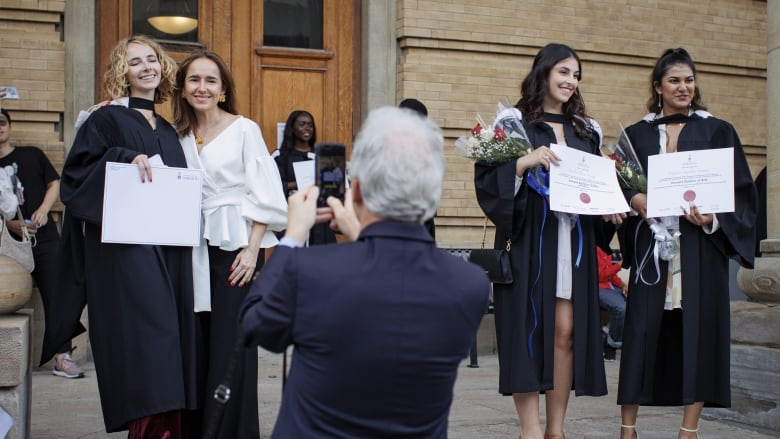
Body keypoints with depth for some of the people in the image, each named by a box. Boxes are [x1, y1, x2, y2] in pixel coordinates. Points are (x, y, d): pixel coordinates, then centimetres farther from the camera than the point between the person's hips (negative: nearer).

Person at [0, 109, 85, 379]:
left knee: (55, 296, -4)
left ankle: (62, 356, -2)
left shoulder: (32, 155, 9)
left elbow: (55, 184, 8)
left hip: (45, 238, 0)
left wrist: (43, 209, -9)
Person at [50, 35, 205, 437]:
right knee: (146, 344, -13)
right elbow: (76, 175, -9)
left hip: (170, 251, 6)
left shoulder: (168, 130, 19)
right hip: (126, 249, -6)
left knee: (173, 345, 5)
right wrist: (127, 159, -19)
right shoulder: (106, 120, 0)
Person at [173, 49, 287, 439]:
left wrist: (252, 250, -13)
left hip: (234, 246, -4)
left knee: (230, 345, -4)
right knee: (198, 343, 8)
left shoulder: (244, 129, -4)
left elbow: (264, 194, -7)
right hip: (194, 249, 4)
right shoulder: (178, 134, 9)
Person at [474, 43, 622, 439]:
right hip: (530, 241, -4)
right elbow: (488, 178, -6)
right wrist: (524, 163, -21)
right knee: (528, 328, -6)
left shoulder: (587, 130, 17)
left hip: (573, 242, 4)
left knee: (566, 332, 1)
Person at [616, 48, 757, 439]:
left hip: (701, 250, 0)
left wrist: (713, 219, -13)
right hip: (651, 249, 1)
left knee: (699, 331, -1)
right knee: (642, 332, -2)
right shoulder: (637, 134, 11)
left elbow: (741, 192, 4)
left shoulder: (717, 132, 8)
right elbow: (618, 186, 10)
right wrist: (636, 200, -12)